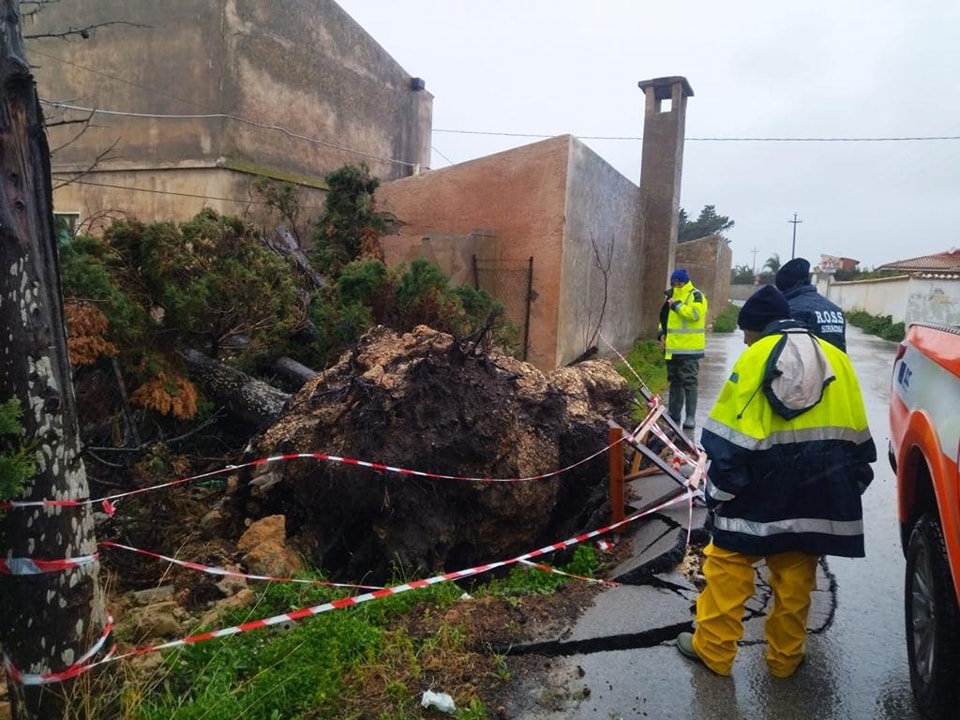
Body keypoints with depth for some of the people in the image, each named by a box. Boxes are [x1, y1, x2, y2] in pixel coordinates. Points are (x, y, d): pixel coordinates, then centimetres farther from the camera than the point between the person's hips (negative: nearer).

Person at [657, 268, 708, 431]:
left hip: (689, 349, -8)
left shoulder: (695, 296, -8)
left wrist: (676, 305, -19)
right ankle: (673, 413, 22)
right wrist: (662, 332, 6)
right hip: (673, 348, 8)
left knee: (689, 382, -6)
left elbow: (694, 313, -26)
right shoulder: (672, 296, 16)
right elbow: (665, 316, 22)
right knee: (674, 382, 14)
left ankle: (690, 417, -2)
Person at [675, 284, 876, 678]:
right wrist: (852, 483, 23)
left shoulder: (757, 357, -8)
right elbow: (855, 436, 14)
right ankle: (785, 657, 29)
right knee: (795, 578, 15)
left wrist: (719, 489, -7)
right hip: (818, 492, 6)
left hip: (761, 491, -5)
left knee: (728, 566, 8)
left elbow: (732, 436, -13)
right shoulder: (835, 359, 9)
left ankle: (714, 650, 17)